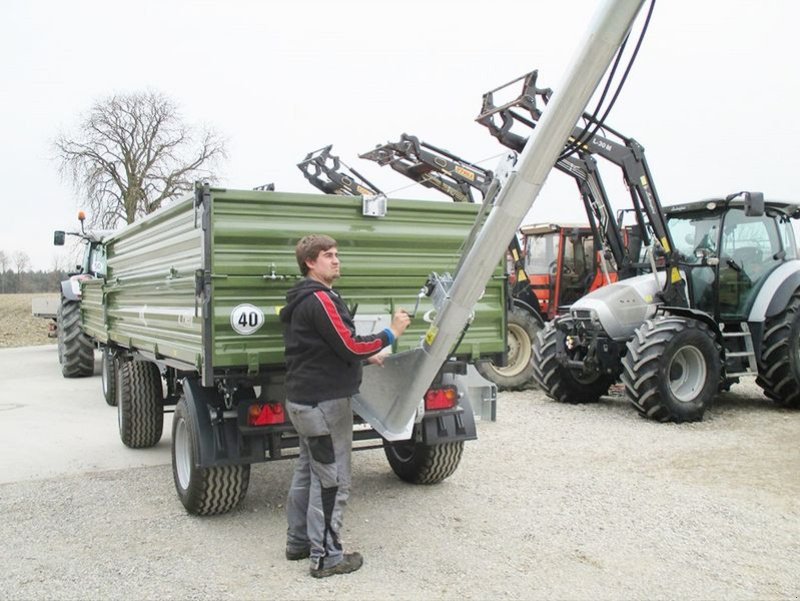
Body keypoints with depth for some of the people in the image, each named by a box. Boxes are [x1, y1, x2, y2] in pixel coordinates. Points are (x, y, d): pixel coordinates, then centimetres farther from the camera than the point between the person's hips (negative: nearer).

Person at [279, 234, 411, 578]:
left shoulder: (304, 300, 16)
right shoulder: (320, 299, -18)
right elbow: (350, 346, -22)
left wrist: (366, 357, 16)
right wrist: (391, 333, -12)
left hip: (305, 399, 11)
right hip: (324, 403, -11)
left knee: (308, 471, 18)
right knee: (332, 480, -2)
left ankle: (299, 541, 29)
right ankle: (325, 557, 6)